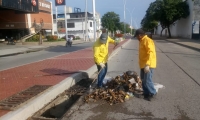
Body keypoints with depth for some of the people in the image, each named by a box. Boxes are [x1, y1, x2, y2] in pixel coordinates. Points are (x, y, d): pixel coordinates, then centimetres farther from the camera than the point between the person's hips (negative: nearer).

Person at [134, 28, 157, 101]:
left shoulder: (148, 41, -17)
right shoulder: (142, 41, 15)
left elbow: (150, 53, -27)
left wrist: (147, 65, -34)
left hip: (148, 65, -10)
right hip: (143, 65, 10)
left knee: (147, 80, -6)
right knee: (143, 79, 16)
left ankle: (152, 93, 12)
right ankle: (146, 93, 30)